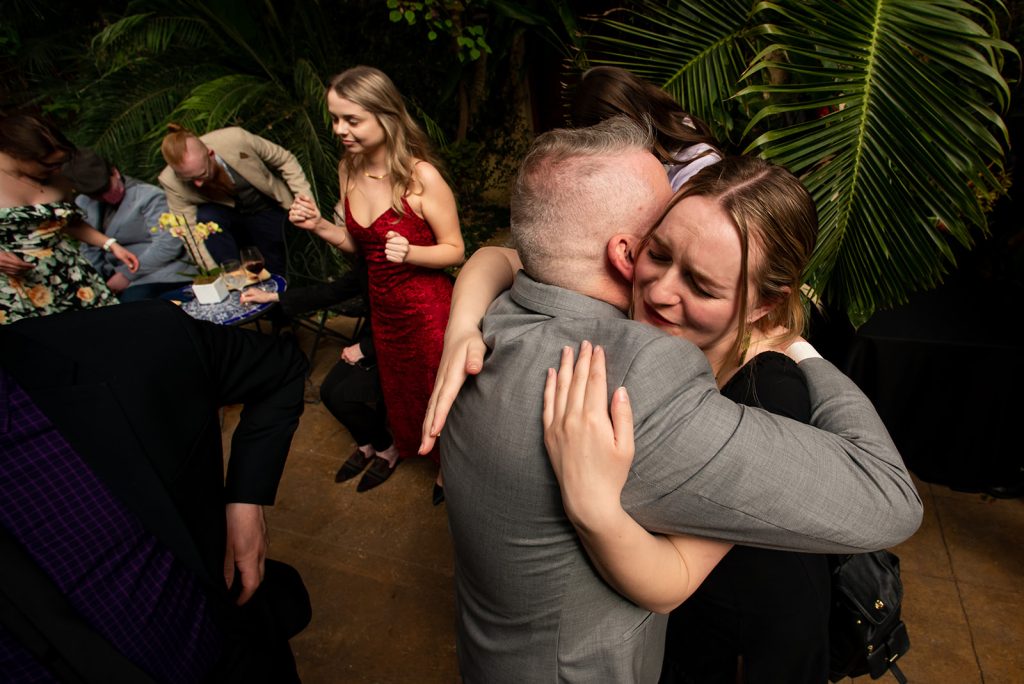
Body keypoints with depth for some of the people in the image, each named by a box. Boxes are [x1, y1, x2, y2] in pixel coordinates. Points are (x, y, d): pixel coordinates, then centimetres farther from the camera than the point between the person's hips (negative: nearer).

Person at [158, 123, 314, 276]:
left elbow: (285, 159, -18)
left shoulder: (236, 138, -32)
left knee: (274, 273, 0)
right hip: (220, 214, 0)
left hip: (266, 210, 0)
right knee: (204, 218, -33)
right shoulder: (170, 182, -27)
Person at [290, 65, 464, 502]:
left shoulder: (422, 177, -23)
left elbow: (454, 251, -16)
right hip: (382, 305, 6)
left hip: (426, 307, -6)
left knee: (436, 390, 13)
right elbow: (361, 244, 8)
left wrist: (409, 253, -34)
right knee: (395, 384, 27)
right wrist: (319, 226, -8)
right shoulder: (348, 170, -2)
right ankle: (401, 443, 56)